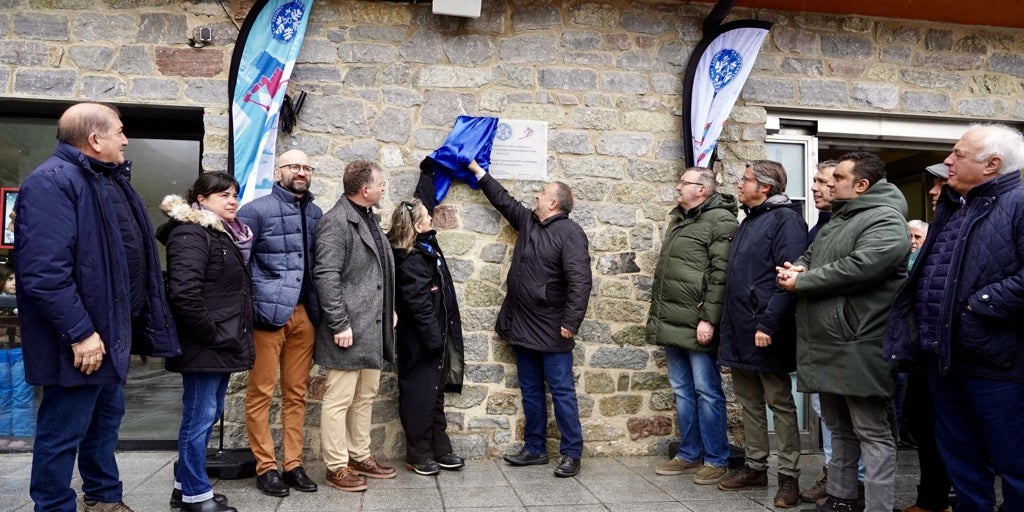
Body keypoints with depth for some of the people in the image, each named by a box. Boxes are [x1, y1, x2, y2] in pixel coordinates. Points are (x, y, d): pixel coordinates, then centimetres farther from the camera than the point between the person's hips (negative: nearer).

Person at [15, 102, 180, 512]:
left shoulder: (110, 179, 13)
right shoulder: (53, 181, -19)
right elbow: (44, 271, -27)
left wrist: (145, 322, 17)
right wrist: (80, 333, -26)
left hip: (112, 327, 11)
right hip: (81, 339, -10)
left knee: (106, 417, 22)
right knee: (63, 431, 3)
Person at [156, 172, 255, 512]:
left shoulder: (226, 234, 17)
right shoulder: (191, 234, -13)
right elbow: (184, 292, -25)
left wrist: (235, 335, 13)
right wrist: (211, 335, -19)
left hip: (222, 344, 10)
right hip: (204, 346, -10)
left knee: (209, 415, 16)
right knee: (199, 417, -1)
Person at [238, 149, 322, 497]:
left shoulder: (316, 214, 13)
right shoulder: (257, 210, -2)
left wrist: (319, 308, 8)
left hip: (304, 314, 5)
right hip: (269, 312, -5)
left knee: (296, 393, 10)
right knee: (261, 393, 2)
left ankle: (293, 464, 19)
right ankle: (266, 467, 13)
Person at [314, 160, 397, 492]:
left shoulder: (369, 219, 16)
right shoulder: (337, 221, -13)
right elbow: (326, 276, -20)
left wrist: (389, 309, 17)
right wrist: (339, 325, -21)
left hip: (373, 328, 10)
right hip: (349, 328, -9)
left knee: (366, 396, 17)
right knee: (339, 399, 1)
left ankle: (360, 457, 29)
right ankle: (336, 467, 11)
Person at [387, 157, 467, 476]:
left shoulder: (425, 245, 7)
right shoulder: (411, 261, -20)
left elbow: (424, 200, 20)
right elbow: (419, 305, -22)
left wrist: (428, 170, 26)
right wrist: (435, 339, -20)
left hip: (435, 337, 10)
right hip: (420, 341, -10)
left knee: (435, 394, 14)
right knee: (419, 396, 1)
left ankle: (440, 450, 23)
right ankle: (418, 456, 11)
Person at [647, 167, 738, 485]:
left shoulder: (720, 221, -9)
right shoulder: (678, 219, 19)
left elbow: (720, 275, -17)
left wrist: (709, 319, -21)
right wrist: (658, 316, 21)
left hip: (697, 324, -9)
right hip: (672, 322, 9)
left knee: (706, 391, 0)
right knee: (682, 391, 14)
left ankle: (716, 460, 12)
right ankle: (689, 455, 24)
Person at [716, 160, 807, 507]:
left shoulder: (785, 219, -11)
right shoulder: (749, 221, 18)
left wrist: (768, 325, -23)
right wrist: (728, 319, 16)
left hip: (764, 331, -9)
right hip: (740, 330, 9)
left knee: (780, 403, 2)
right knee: (749, 401, 14)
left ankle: (789, 476, 11)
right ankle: (755, 467, 24)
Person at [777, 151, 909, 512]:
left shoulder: (885, 222, -12)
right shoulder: (837, 220, 20)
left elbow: (858, 267, -26)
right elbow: (811, 256, 24)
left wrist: (801, 282, -16)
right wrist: (796, 268, -2)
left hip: (858, 347, -10)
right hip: (827, 346, 10)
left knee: (871, 433, -1)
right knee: (839, 428, 18)